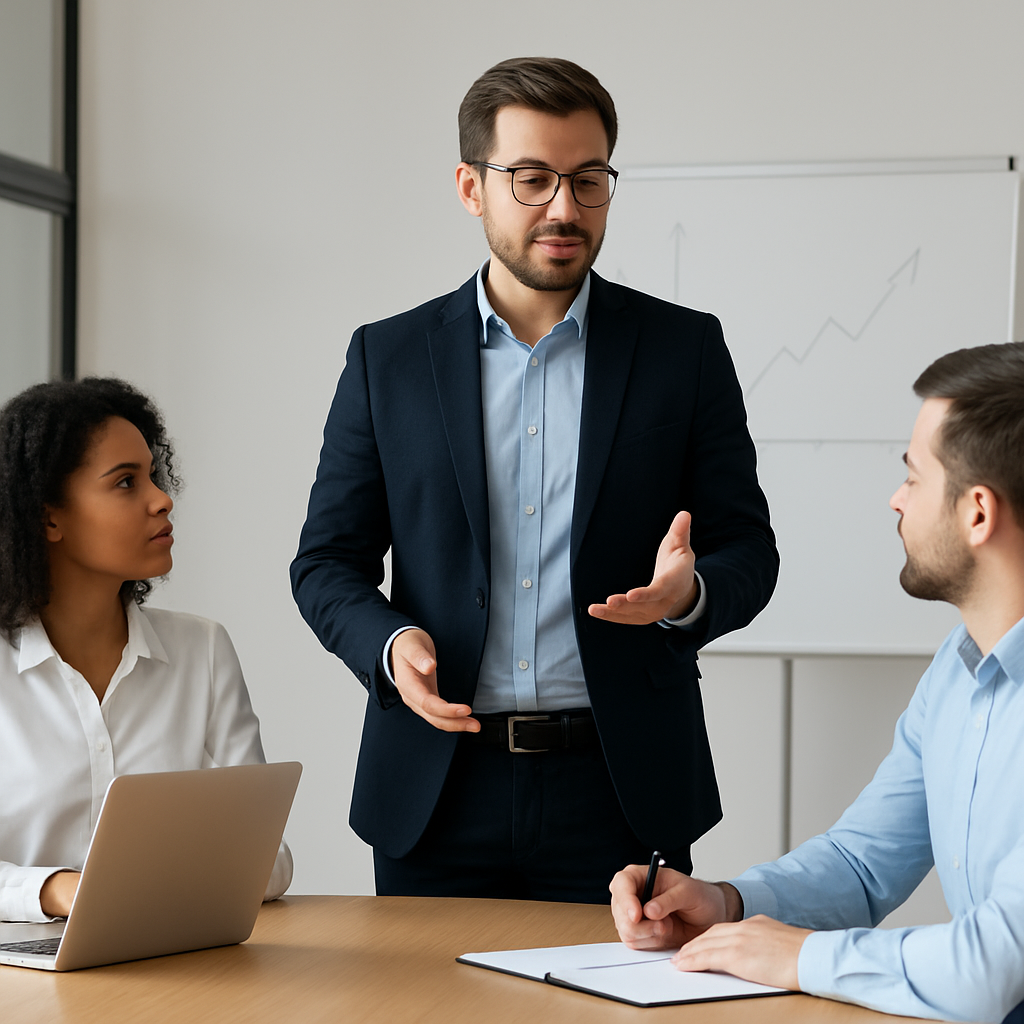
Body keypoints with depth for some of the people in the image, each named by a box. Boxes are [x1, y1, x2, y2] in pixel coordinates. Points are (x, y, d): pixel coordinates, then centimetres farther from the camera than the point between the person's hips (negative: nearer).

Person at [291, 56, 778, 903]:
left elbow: (746, 550, 5)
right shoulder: (388, 358, 6)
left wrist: (688, 594, -18)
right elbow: (328, 562, 8)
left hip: (621, 794, -1)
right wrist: (388, 641, -13)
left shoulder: (684, 349, 4)